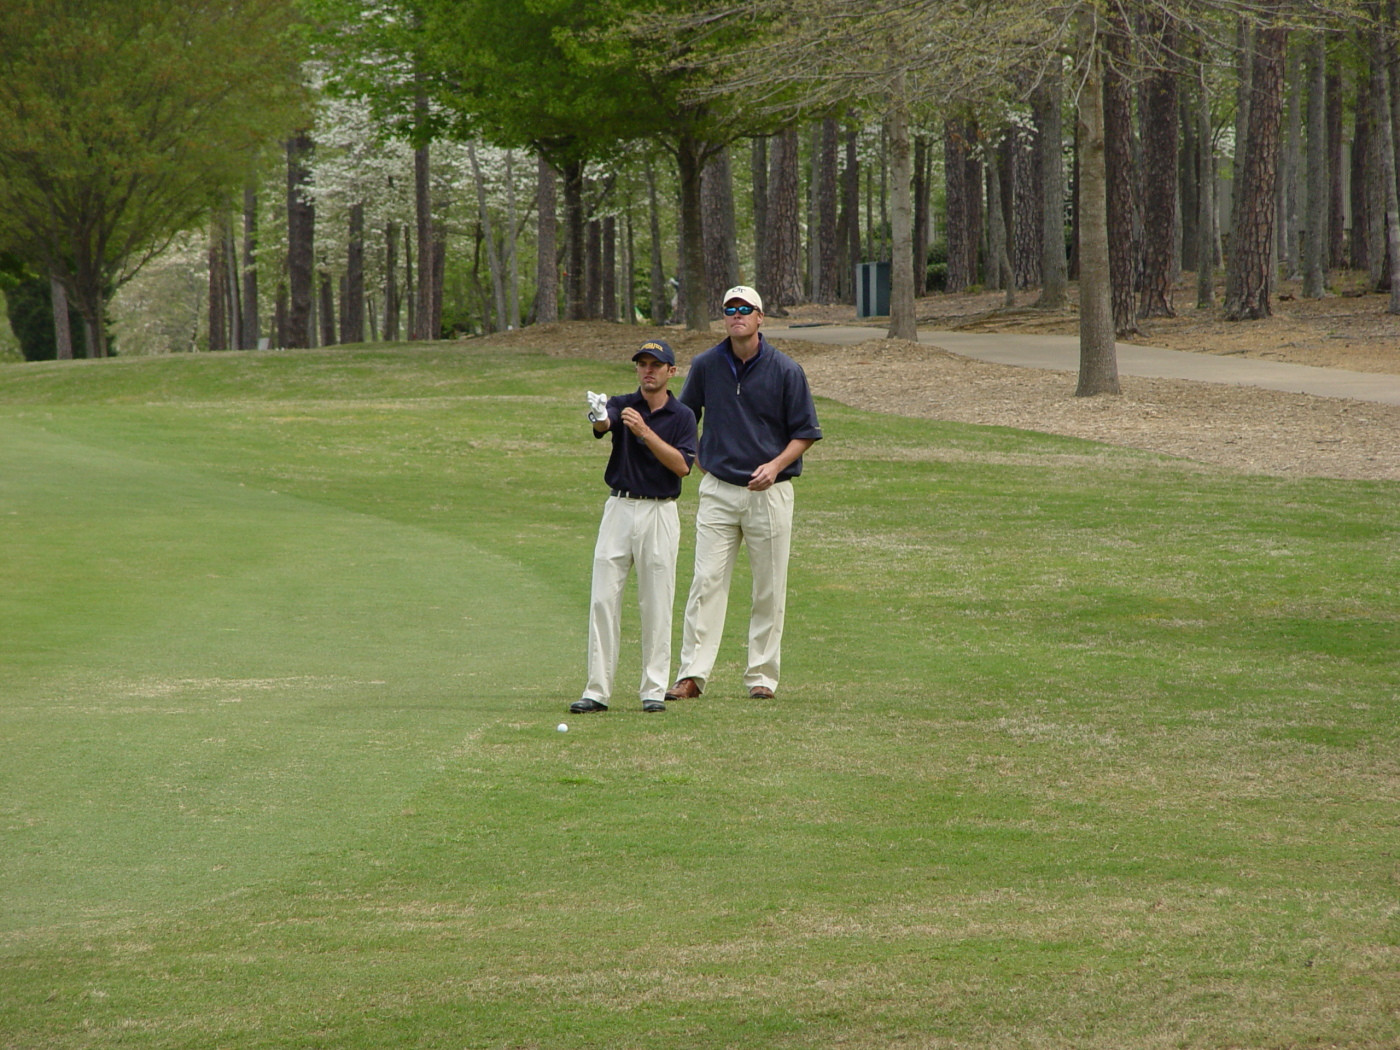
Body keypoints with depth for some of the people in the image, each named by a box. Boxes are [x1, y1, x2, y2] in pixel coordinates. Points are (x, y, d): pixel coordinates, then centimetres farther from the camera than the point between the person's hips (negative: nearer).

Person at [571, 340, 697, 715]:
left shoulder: (682, 416, 3)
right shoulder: (623, 406, 5)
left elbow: (682, 465, -11)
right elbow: (604, 422, -19)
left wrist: (646, 433, -21)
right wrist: (598, 416, -44)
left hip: (660, 513, -1)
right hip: (619, 509, 1)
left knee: (657, 605, 0)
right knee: (603, 600, -1)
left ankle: (654, 690, 7)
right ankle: (597, 690, 2)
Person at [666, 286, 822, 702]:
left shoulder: (786, 371, -3)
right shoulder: (705, 366, 3)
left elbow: (805, 432, 1)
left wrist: (776, 465, -14)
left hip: (769, 492, -1)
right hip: (718, 491, 1)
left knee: (769, 589, 3)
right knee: (706, 582, -6)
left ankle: (762, 675, 11)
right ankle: (692, 674, -8)